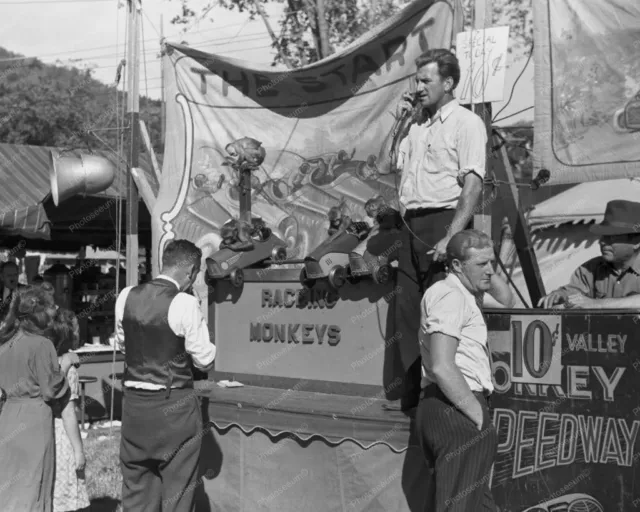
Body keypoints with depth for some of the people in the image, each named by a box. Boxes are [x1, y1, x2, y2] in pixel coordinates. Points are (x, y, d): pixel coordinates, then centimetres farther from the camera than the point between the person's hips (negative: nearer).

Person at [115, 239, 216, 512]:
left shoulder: (126, 296, -1)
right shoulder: (185, 304, -17)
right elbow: (205, 360, -10)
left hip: (134, 403, 5)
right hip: (174, 407, -5)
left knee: (136, 489, 16)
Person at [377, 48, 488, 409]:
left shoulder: (466, 122, -4)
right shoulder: (418, 125, 19)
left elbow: (473, 185, -14)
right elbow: (385, 165, 21)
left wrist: (451, 238, -22)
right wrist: (399, 122, 12)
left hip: (444, 221, -7)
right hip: (412, 226, 7)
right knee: (408, 312, 7)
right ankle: (415, 390, 15)